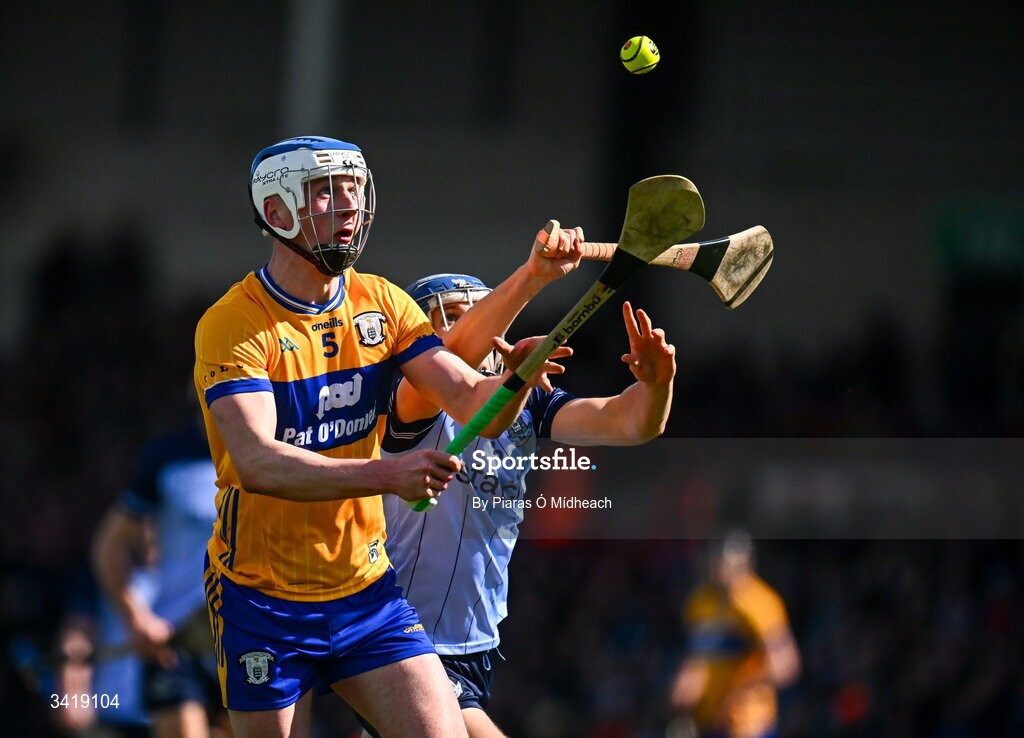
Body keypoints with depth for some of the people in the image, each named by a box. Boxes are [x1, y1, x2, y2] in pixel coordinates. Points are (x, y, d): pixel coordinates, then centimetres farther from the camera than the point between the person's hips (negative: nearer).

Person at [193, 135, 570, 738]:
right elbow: (257, 462, -30)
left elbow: (471, 402, -6)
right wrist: (385, 474, -42)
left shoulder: (382, 304, 3)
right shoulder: (233, 325, -16)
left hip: (367, 589, 4)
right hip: (264, 603, -4)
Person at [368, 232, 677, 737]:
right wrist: (533, 275, -46)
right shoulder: (416, 409, -12)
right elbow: (455, 356, -34)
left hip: (480, 647, 8)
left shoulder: (525, 404, 7)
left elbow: (627, 423, -4)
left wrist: (655, 383, -28)